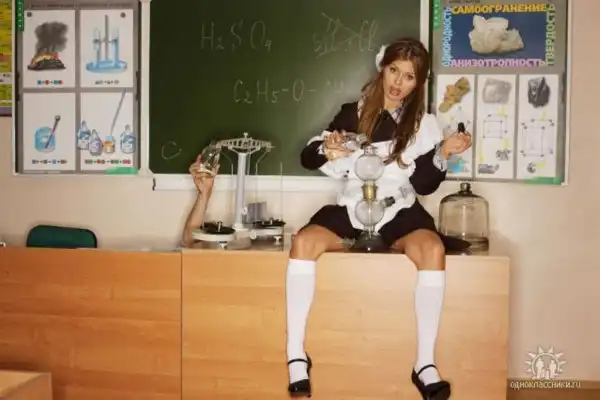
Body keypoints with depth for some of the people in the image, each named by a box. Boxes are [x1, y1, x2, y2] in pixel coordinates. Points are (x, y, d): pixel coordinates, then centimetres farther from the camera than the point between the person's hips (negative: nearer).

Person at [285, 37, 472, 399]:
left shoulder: (424, 124, 7)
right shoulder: (352, 113, 7)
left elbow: (424, 185, 2)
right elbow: (308, 157, 4)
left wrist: (443, 154, -15)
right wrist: (327, 151, -18)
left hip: (398, 213, 0)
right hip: (351, 209, 1)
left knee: (433, 249, -32)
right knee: (303, 242, -27)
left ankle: (425, 364, -21)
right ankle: (296, 355, -18)